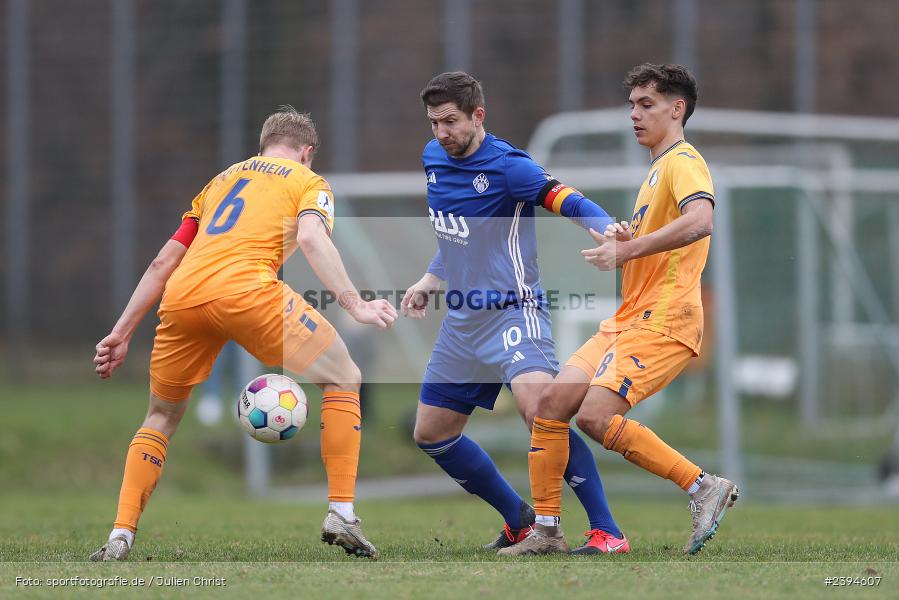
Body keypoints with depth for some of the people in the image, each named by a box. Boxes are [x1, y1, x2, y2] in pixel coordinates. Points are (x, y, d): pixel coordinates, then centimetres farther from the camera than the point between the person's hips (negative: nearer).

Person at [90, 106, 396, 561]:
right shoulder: (307, 181, 21)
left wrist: (121, 333, 28)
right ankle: (340, 515, 1)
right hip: (248, 292, -5)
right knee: (343, 380, 12)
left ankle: (120, 537, 13)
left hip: (181, 298, 5)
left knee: (161, 416, 25)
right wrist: (355, 305, -10)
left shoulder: (221, 180, 34)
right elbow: (310, 237, -2)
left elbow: (164, 260, 28)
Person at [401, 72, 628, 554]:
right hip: (462, 319, 9)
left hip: (512, 311, -9)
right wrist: (431, 280, 17)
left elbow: (570, 203, -23)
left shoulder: (506, 166, -14)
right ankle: (520, 520, 24)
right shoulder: (433, 159, 10)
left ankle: (607, 531, -26)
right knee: (430, 432, 9)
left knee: (538, 406, -30)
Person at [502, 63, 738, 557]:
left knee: (596, 416, -22)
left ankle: (705, 487, -14)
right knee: (553, 401, -1)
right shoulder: (656, 169, 24)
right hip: (629, 318, 10)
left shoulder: (683, 162, -8)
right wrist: (623, 237, 11)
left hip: (664, 320, -10)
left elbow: (699, 222, -29)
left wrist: (626, 248, -28)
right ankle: (546, 531, 4)